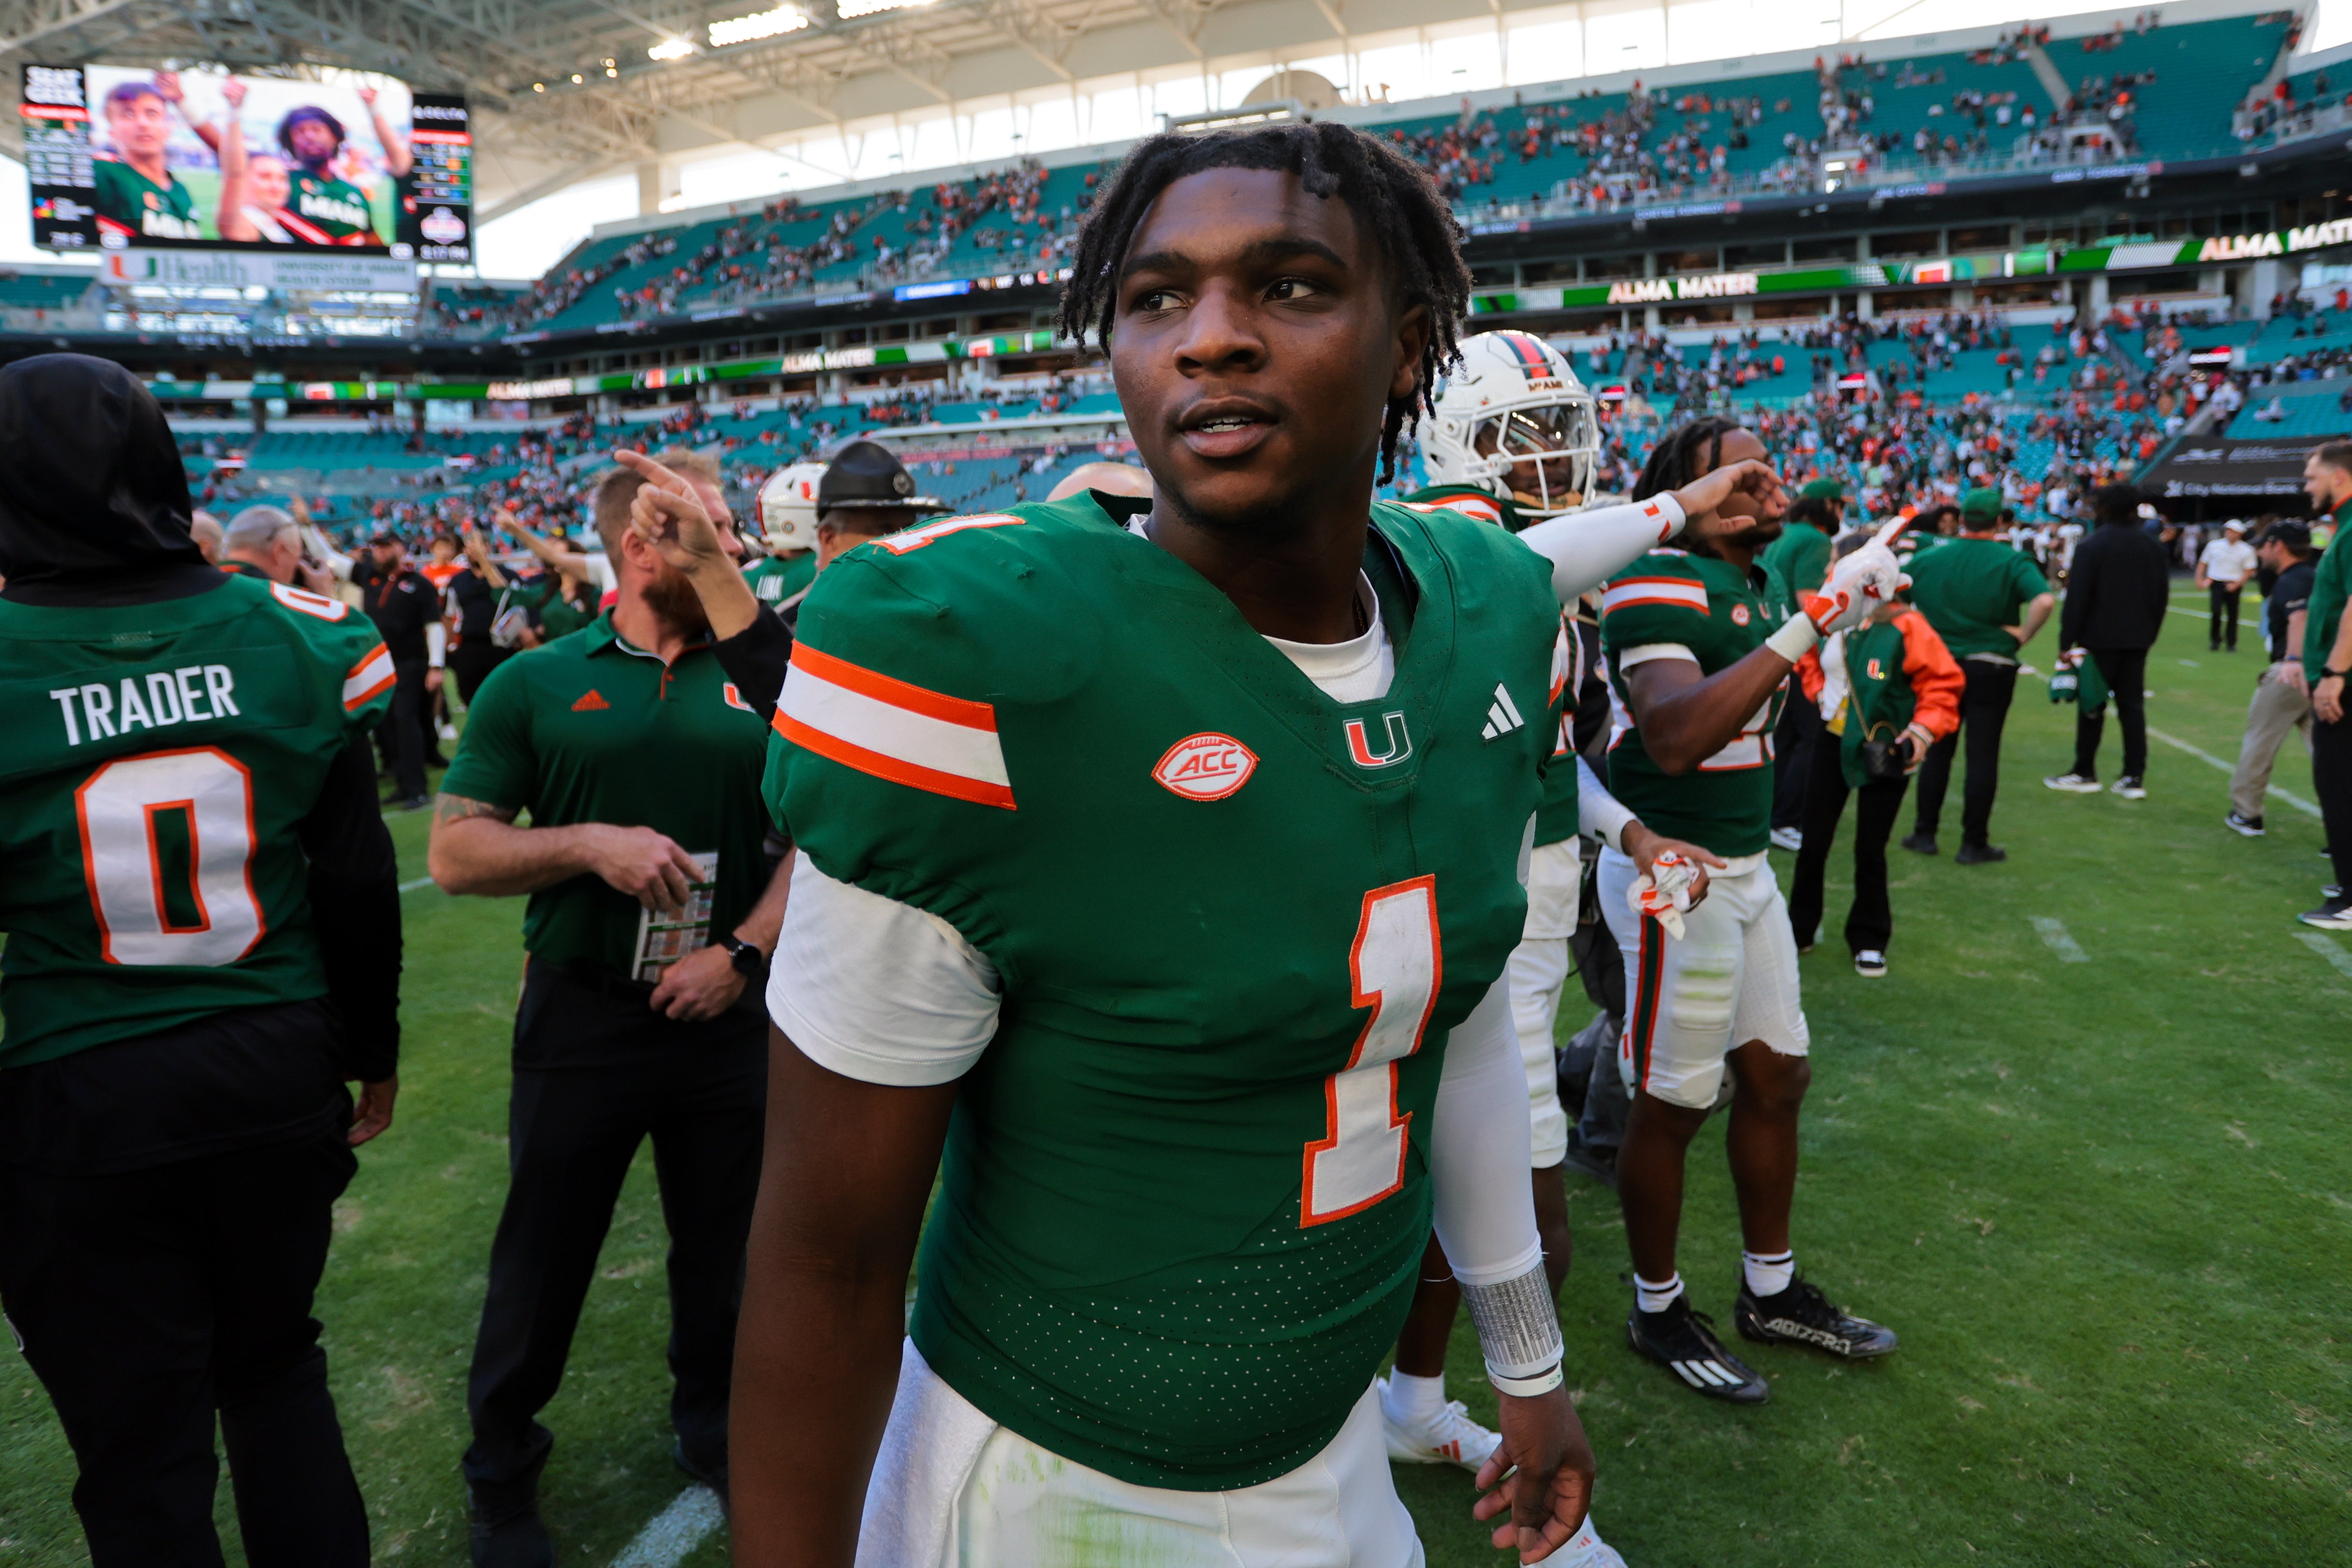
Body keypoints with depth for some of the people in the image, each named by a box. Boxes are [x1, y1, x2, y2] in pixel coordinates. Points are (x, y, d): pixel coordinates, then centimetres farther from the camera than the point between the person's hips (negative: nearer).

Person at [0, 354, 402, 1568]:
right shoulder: (293, 640, -7)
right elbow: (360, 884, -2)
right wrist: (374, 1050, 12)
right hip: (277, 1071, 3)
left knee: (143, 1455, 14)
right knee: (277, 1372, 24)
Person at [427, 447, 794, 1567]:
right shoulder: (537, 684, -2)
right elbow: (454, 854, -4)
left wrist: (744, 949, -10)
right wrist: (590, 843, -18)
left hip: (725, 1013, 2)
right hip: (582, 1016, -1)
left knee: (722, 1244, 17)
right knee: (543, 1255, 13)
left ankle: (713, 1426, 42)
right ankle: (502, 1473, 36)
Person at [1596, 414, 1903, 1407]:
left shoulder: (1755, 586, 11)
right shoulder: (1660, 588, -19)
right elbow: (1674, 738, -37)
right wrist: (1808, 624, -35)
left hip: (1746, 868, 9)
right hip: (1678, 877, -9)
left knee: (1776, 1076, 17)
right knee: (1674, 1105, 5)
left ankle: (1771, 1291, 36)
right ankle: (1657, 1311, 25)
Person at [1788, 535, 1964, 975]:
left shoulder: (1905, 626, -18)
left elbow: (1943, 682, -13)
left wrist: (1925, 729, -23)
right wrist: (1820, 694, 2)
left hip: (1884, 752, -3)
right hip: (1832, 742, 4)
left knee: (1870, 850, 5)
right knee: (1813, 843, 9)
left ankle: (1869, 940, 22)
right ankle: (1800, 928, 26)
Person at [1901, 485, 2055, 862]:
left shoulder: (1929, 558, 2)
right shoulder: (2012, 561, -7)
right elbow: (2045, 600, -23)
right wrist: (2023, 635, -9)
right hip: (1991, 668, -3)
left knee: (1937, 750, 13)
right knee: (1982, 755, 2)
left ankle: (1925, 833, 17)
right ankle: (1974, 843, 6)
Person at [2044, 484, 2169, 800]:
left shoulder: (2091, 546, -11)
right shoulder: (2152, 545, 7)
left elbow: (2077, 599, -14)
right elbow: (2162, 593, 11)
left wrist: (2067, 641, -10)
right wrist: (2150, 633, 19)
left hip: (2100, 639, -5)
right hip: (2138, 639, 5)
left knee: (2092, 705, 3)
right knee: (2133, 705, 8)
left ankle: (2085, 773, 10)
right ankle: (2135, 777, 8)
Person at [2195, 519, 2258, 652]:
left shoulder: (2246, 550, 0)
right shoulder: (2214, 546, 3)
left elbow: (2248, 571, 1)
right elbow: (2203, 563, 10)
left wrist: (2237, 585, -13)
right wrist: (2200, 580, -2)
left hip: (2234, 586, 0)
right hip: (2216, 584, 0)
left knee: (2233, 615, 3)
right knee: (2216, 612, -13)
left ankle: (2231, 643, 13)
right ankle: (2215, 641, 1)